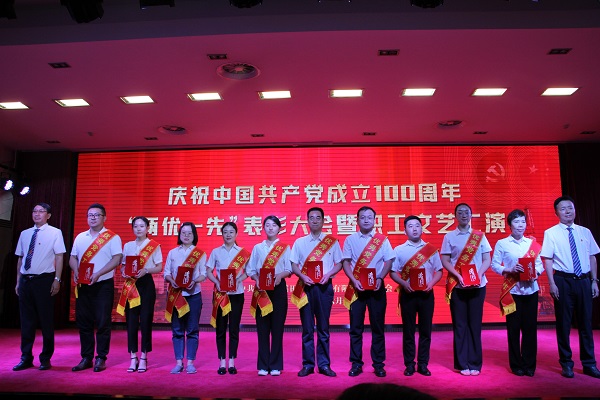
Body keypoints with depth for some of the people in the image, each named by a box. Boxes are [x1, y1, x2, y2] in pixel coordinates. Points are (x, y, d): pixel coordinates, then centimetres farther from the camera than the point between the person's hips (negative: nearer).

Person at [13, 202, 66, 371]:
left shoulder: (55, 233, -1)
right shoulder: (25, 234, 13)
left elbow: (59, 257, -5)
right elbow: (20, 258, 16)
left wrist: (57, 280, -11)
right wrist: (18, 281, 11)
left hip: (44, 281, -4)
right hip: (25, 280, 4)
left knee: (46, 320, 2)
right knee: (26, 320, 9)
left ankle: (46, 359, 14)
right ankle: (26, 358, 20)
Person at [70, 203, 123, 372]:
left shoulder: (112, 237, -3)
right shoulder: (80, 237, 13)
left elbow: (117, 259, -11)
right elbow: (73, 258, 12)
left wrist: (98, 274, -20)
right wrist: (76, 271, -8)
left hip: (103, 285, -5)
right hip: (83, 286, 5)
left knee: (102, 322, -1)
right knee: (83, 322, 8)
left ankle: (101, 358, 9)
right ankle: (86, 358, 19)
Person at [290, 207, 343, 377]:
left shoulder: (332, 242, 7)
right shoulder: (299, 242, 9)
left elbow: (339, 264, 7)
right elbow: (294, 265, 8)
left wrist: (328, 274, -10)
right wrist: (303, 276, -10)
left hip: (324, 286, 0)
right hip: (306, 286, 1)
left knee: (323, 327, 4)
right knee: (307, 328, 3)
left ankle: (324, 364, 12)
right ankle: (308, 364, 12)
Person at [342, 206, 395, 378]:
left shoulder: (382, 240, 4)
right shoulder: (350, 240, 4)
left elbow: (389, 261, 3)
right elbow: (346, 262, 2)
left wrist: (380, 278, -11)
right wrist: (354, 280, -11)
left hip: (376, 287, 0)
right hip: (356, 287, 0)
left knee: (378, 326, 5)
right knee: (356, 327, 3)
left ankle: (378, 364, 15)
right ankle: (356, 364, 13)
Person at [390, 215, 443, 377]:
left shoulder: (431, 249, 7)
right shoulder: (399, 250, 4)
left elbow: (439, 271, 9)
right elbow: (393, 272, 3)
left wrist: (431, 283, -8)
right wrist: (403, 283, -13)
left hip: (426, 294, 1)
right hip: (408, 294, -1)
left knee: (425, 330, 5)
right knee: (408, 330, 4)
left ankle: (423, 364, 17)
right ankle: (409, 365, 14)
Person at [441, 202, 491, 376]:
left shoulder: (480, 236, 7)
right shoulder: (449, 236, 4)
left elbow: (487, 259, 5)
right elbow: (445, 261, 0)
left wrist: (478, 274, -11)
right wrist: (458, 275, -14)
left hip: (477, 285, 1)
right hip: (457, 286, -1)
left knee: (475, 324, 4)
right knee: (460, 324, 2)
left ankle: (475, 364, 12)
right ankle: (462, 364, 9)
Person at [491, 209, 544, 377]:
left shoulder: (532, 242, 9)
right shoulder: (502, 244, 1)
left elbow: (540, 263, 8)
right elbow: (494, 265, -2)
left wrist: (536, 273, -12)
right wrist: (509, 270, -18)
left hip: (530, 289, 3)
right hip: (512, 290, -2)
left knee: (530, 327, 5)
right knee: (513, 328, 4)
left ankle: (529, 365, 18)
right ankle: (516, 365, 17)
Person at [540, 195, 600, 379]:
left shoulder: (585, 232, 8)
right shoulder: (551, 233, -3)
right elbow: (548, 260, -6)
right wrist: (551, 283, -12)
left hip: (584, 281, 3)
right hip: (563, 281, -3)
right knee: (564, 323, 5)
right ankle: (566, 364, 18)